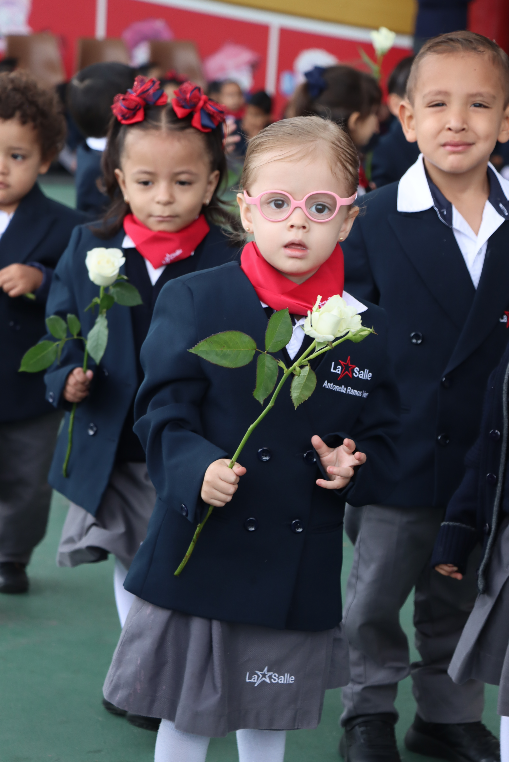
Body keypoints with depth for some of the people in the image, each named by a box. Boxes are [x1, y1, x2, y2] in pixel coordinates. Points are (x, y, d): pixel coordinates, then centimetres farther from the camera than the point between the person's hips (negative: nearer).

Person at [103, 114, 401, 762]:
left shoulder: (366, 329, 1)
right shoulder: (192, 302, -6)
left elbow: (383, 439, 8)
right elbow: (163, 412, -9)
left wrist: (351, 464, -13)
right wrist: (197, 467, -27)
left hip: (302, 576, 2)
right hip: (200, 556, -2)